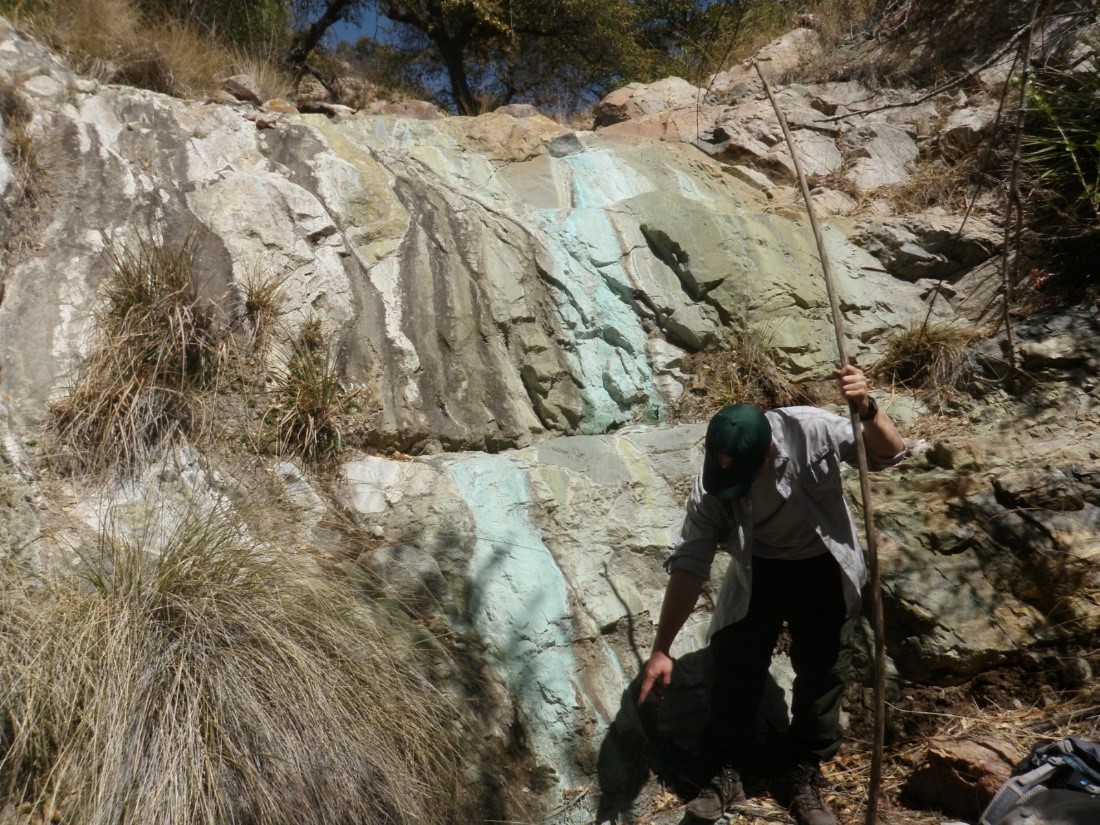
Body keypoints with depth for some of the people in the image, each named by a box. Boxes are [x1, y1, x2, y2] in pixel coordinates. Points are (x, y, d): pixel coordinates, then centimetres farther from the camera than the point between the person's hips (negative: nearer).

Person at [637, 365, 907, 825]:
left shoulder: (811, 431, -29)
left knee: (822, 671, 5)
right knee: (734, 665, -3)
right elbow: (690, 563, -21)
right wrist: (661, 649, -22)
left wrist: (867, 409, -41)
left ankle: (803, 776, 25)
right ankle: (729, 772, 18)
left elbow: (890, 455, -18)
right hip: (756, 569, 0)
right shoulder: (709, 485, -25)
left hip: (822, 566, 0)